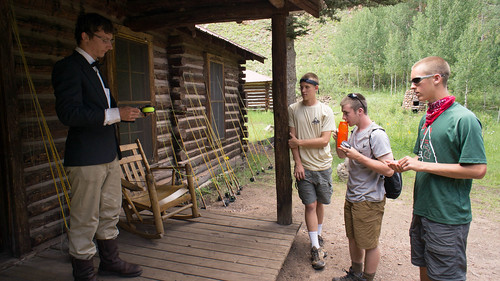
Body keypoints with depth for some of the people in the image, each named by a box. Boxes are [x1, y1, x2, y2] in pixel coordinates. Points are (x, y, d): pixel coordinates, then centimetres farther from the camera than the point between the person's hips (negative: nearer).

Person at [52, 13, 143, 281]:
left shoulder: (93, 68, 19)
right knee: (85, 219, 2)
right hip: (86, 158, -9)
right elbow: (68, 113, -21)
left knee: (110, 212, 18)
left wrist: (123, 112, 13)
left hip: (108, 154, 10)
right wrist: (115, 114, -23)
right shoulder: (68, 67, -10)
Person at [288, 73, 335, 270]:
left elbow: (324, 141, -12)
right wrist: (298, 163, -7)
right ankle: (316, 247, 8)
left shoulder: (326, 111, -4)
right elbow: (293, 139, -1)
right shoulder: (293, 109, 0)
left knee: (320, 203, 14)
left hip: (323, 166, 1)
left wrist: (299, 142, -12)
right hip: (304, 166, 0)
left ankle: (318, 235, 37)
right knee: (310, 205, -1)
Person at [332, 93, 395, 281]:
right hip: (351, 196, 9)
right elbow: (342, 155, 20)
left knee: (369, 244, 8)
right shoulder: (355, 131, 7)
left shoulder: (377, 135, -19)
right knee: (353, 238, 21)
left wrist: (358, 156, -25)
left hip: (369, 200, -8)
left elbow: (388, 170, -25)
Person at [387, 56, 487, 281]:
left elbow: (478, 169, -21)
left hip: (448, 217, -8)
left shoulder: (464, 119, -17)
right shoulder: (427, 118, 8)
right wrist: (405, 165, -1)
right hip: (422, 211, 8)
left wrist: (423, 166, -21)